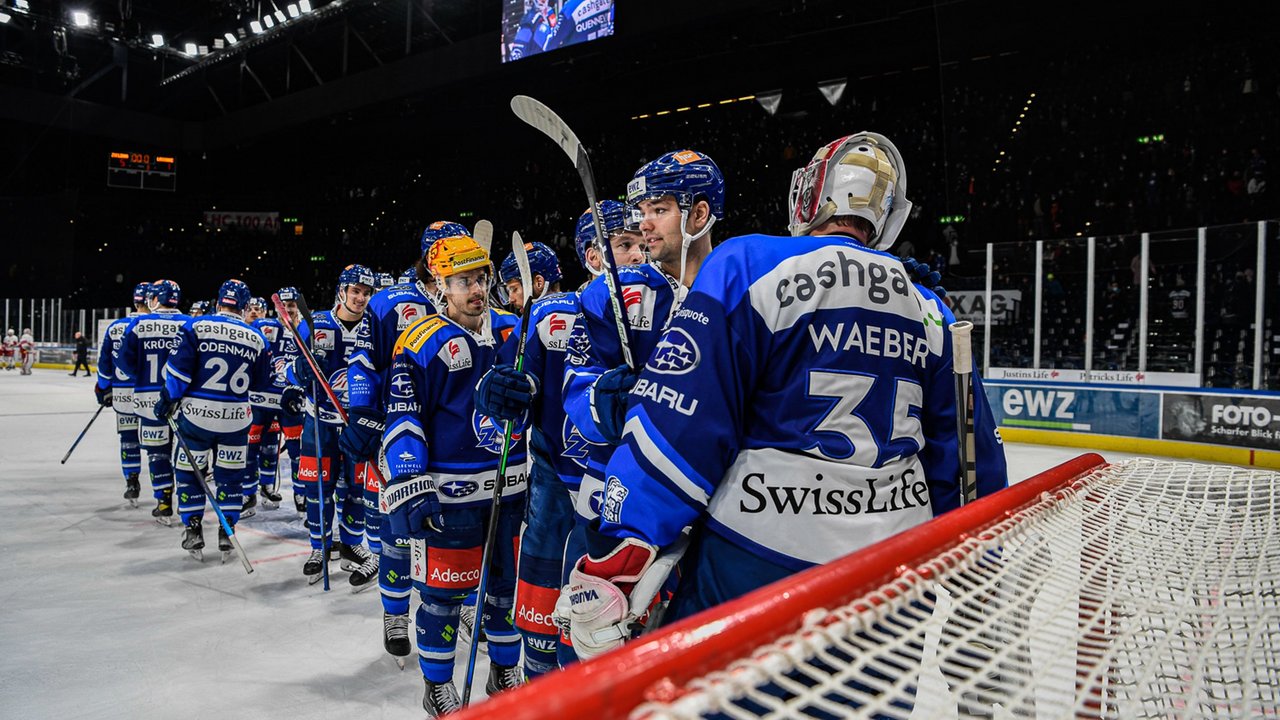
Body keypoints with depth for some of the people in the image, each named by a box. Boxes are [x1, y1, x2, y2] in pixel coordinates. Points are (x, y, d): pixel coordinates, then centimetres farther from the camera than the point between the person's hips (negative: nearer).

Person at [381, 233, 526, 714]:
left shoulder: (512, 330, 8)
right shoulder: (420, 344, -8)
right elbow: (403, 421, -10)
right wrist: (407, 486, -16)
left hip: (514, 483, 5)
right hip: (453, 489, -5)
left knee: (509, 579, 15)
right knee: (444, 586, 4)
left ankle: (505, 673, 34)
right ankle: (437, 685, 25)